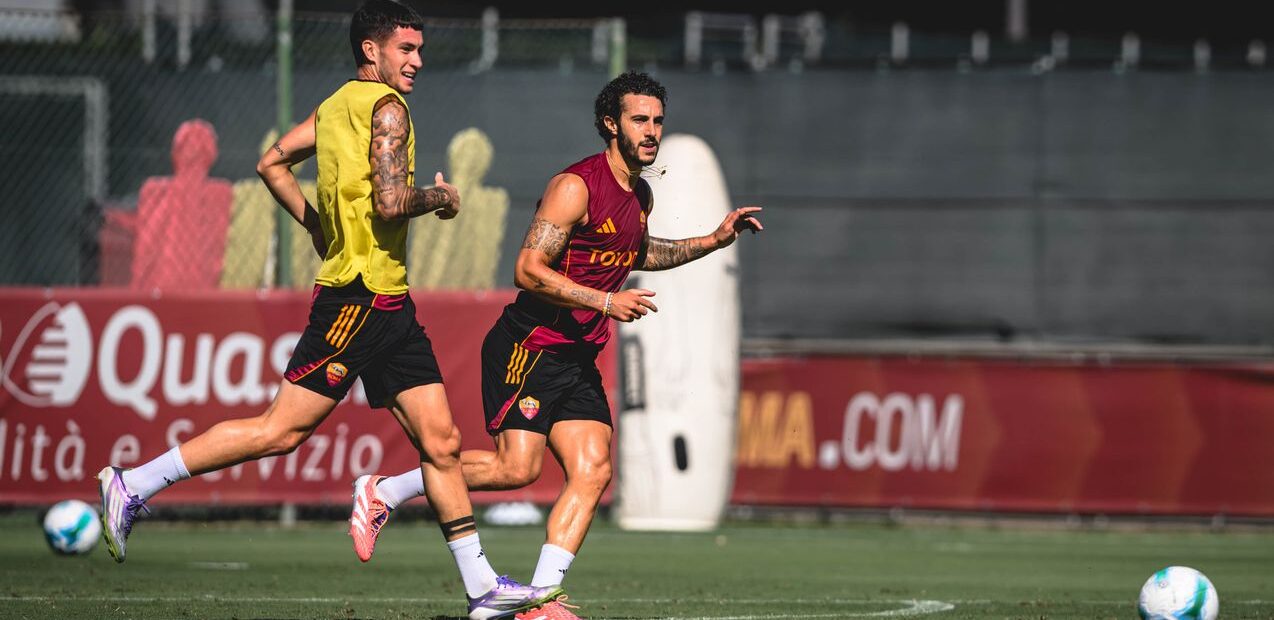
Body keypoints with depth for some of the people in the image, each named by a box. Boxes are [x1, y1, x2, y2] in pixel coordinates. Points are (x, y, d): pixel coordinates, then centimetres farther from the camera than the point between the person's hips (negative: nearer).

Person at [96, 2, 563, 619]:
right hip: (360, 296, -10)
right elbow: (390, 202, -21)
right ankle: (134, 485, -1)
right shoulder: (385, 107, -11)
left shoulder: (337, 106, 15)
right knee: (281, 429, -8)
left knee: (441, 441, 5)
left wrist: (318, 224, 24)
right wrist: (439, 197, -4)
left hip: (389, 305, 10)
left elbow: (272, 164, 22)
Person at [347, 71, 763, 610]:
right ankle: (384, 492, 0)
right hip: (529, 345, -8)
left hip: (578, 358, 8)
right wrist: (605, 302, -23)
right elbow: (528, 269, -19)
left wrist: (713, 241, 25)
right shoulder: (576, 186, -15)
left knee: (593, 472, -6)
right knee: (517, 468, -17)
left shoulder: (640, 195, 13)